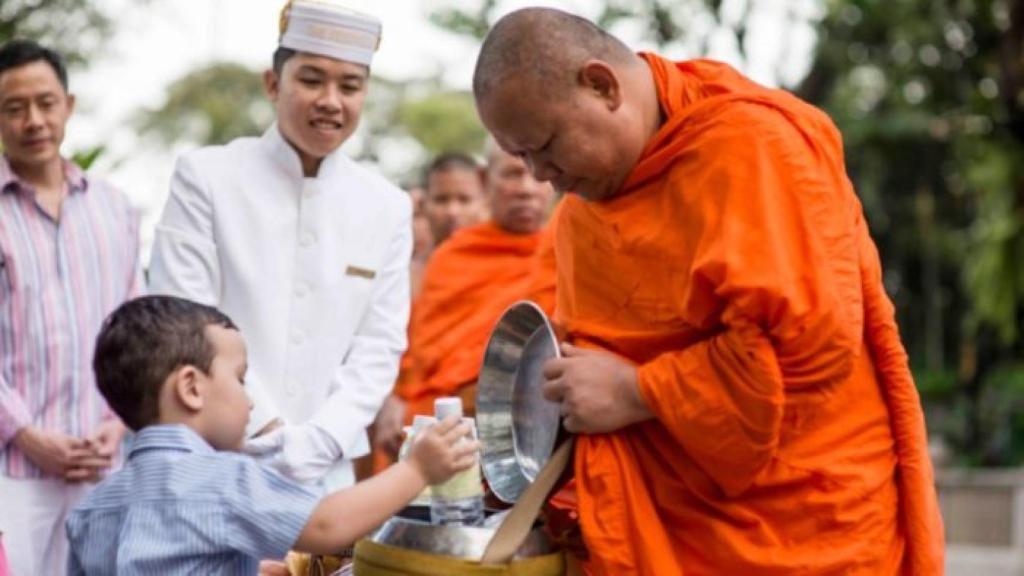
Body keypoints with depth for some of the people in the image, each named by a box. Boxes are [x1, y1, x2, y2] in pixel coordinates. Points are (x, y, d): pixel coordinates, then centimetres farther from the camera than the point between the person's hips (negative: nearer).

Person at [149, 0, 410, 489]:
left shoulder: (389, 209, 7)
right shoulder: (206, 177, -1)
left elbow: (378, 349, 4)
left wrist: (320, 440, -11)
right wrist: (271, 438, -13)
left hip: (327, 474, 2)